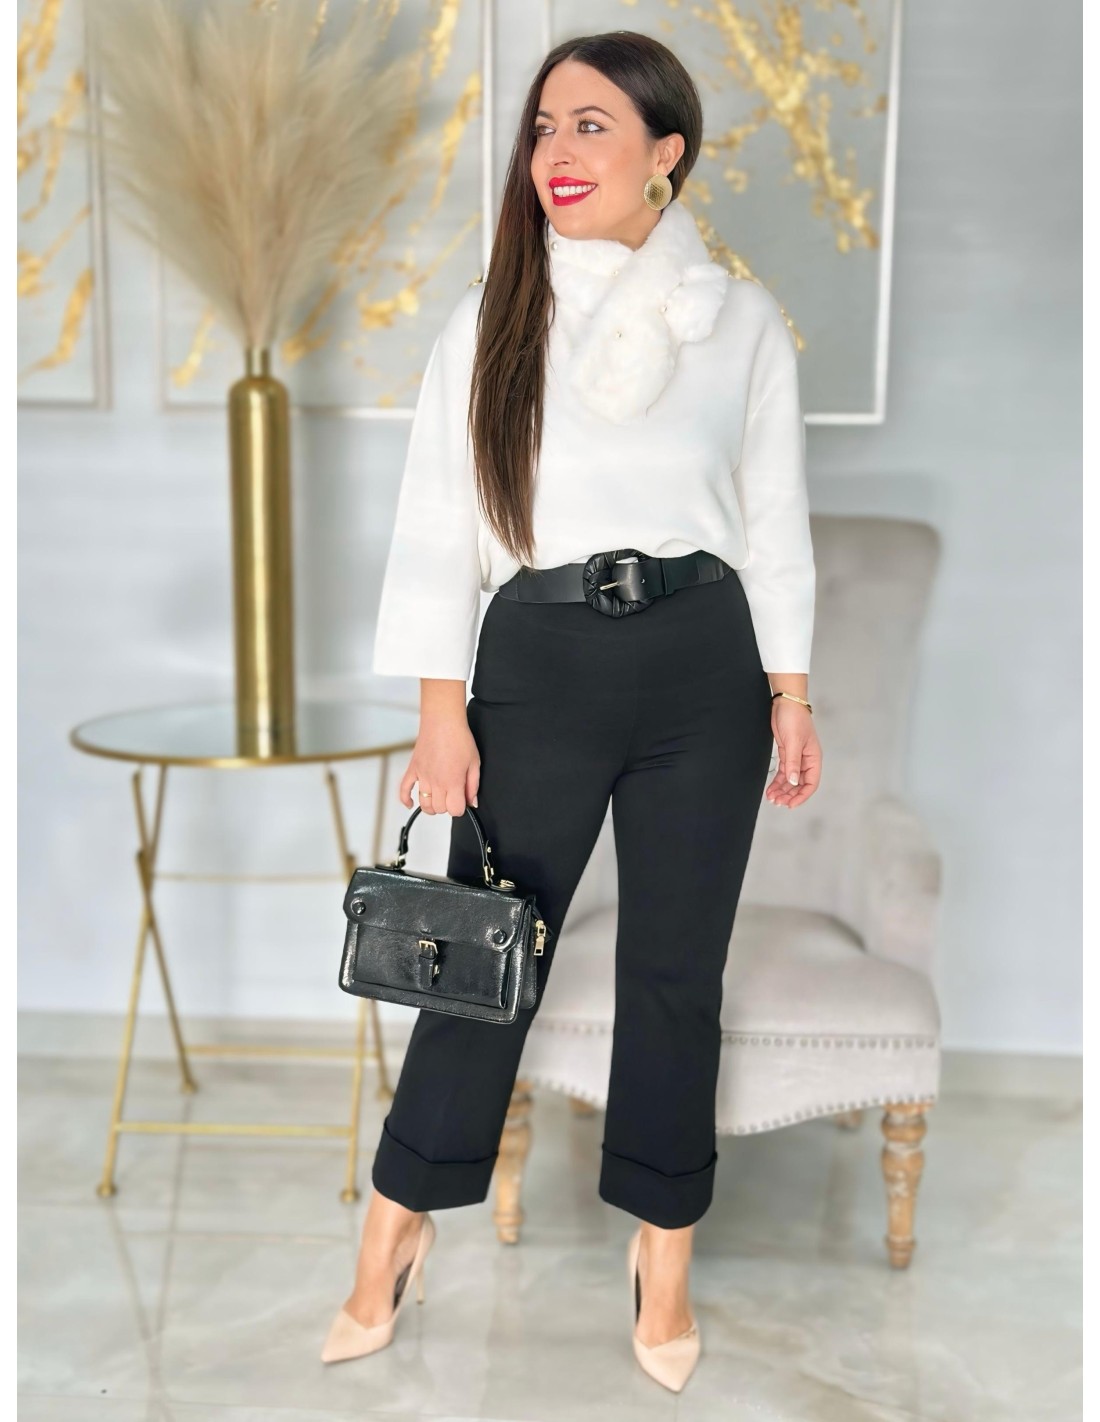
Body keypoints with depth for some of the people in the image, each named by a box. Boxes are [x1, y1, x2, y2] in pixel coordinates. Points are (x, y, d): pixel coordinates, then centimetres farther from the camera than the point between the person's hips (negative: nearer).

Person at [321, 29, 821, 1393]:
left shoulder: (743, 322, 5)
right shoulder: (489, 320, 3)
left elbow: (775, 518, 9)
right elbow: (438, 522, 1)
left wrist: (790, 693, 5)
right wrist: (441, 708, -5)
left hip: (702, 665, 1)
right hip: (538, 661, 0)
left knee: (675, 967, 8)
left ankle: (664, 1253, 26)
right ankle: (395, 1231, 22)